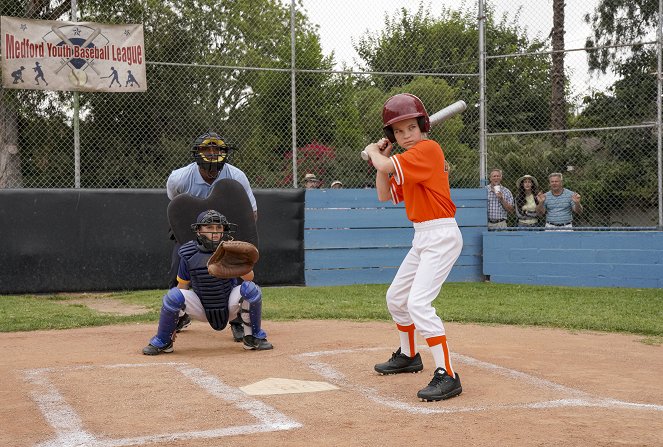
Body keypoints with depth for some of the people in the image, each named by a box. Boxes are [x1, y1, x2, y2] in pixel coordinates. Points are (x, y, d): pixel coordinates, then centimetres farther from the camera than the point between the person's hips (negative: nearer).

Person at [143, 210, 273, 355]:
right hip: (201, 310, 0)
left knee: (250, 288, -26)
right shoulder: (188, 255, -10)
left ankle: (253, 337, -5)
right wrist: (173, 324, -5)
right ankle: (162, 342, -2)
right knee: (173, 295, -25)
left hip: (230, 308, 0)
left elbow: (249, 277, -15)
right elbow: (182, 287, -4)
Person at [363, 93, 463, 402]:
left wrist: (374, 153, -2)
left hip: (441, 236, -10)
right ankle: (408, 356, 41)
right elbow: (385, 195, 17)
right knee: (396, 298, 22)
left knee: (418, 304, -21)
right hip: (422, 237, 10)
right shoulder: (406, 162, 13)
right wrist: (380, 157, 8)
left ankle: (447, 375, -18)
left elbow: (386, 166, -25)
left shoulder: (428, 148, -15)